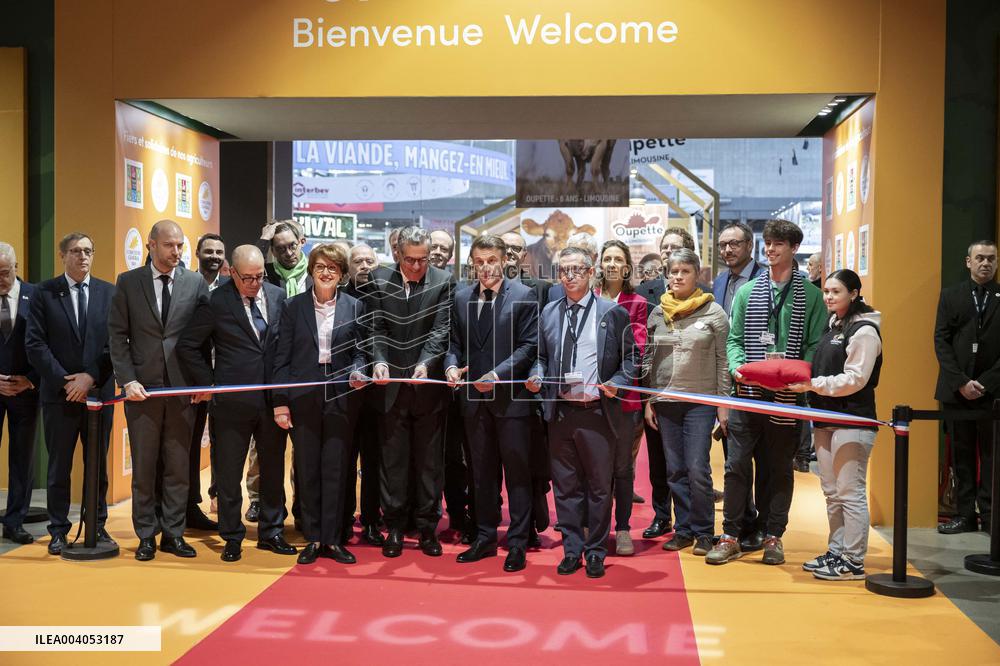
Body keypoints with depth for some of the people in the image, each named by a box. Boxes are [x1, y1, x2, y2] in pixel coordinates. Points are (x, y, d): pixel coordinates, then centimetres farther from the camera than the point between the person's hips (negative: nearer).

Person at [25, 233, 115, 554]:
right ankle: (58, 530, 17)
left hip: (99, 391, 1)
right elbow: (35, 344, -4)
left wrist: (91, 377, -10)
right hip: (59, 393, -1)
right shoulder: (44, 293, 1)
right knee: (59, 466, 6)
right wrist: (64, 381, -11)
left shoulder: (109, 292, 5)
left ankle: (98, 525, 20)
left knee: (98, 464, 9)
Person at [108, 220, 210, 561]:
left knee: (178, 466, 6)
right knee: (144, 467, 6)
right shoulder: (128, 282, 3)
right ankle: (146, 536, 17)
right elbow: (117, 336, 1)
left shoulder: (195, 283, 5)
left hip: (183, 388, 1)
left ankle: (173, 534, 16)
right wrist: (128, 380, -8)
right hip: (142, 388, -1)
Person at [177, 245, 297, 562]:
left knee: (274, 468, 12)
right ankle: (232, 537, 20)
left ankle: (271, 532, 26)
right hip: (233, 401, -3)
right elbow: (187, 345, -3)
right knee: (228, 473, 6)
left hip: (273, 398, 4)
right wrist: (207, 383, -4)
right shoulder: (216, 301, -8)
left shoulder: (278, 296, 3)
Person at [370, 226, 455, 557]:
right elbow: (377, 328, 1)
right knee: (393, 459, 7)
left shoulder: (443, 282, -1)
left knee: (430, 459, 7)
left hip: (429, 384, -1)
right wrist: (380, 361, -15)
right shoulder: (379, 279, 4)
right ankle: (394, 527, 16)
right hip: (392, 382, 1)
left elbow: (441, 330, -7)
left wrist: (425, 362, -21)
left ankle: (428, 527, 17)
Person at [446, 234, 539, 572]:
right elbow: (455, 343, 14)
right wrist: (452, 365, -7)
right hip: (474, 398, 5)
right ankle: (485, 538, 25)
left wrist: (498, 374, -18)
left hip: (511, 396, -4)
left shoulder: (523, 296, -4)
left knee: (517, 472, 3)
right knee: (482, 471, 14)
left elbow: (529, 345, -8)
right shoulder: (461, 298, 10)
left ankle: (517, 543, 13)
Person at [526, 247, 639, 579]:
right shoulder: (549, 313, 11)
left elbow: (630, 358, 4)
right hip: (560, 412, 3)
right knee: (565, 485, 10)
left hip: (597, 411, -3)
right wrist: (536, 377, -2)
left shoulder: (613, 313, 1)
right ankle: (572, 550, 22)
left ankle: (595, 552, 18)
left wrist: (617, 383, -12)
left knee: (599, 486, 5)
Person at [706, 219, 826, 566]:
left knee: (779, 467, 8)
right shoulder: (746, 292, 10)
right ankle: (731, 535, 9)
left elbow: (816, 345, 0)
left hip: (787, 396, -1)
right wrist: (738, 367, -10)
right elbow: (734, 339, 8)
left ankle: (773, 536, 19)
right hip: (747, 393, 1)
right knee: (737, 463, 1)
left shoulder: (810, 295, 4)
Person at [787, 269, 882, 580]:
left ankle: (853, 562, 1)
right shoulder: (834, 326, 17)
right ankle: (836, 552, 23)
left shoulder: (864, 331, -10)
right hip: (827, 420, 9)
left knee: (850, 493, -5)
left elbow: (854, 379, -16)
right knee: (832, 492, 14)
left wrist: (814, 384, -19)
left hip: (853, 421, -9)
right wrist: (803, 379, 6)